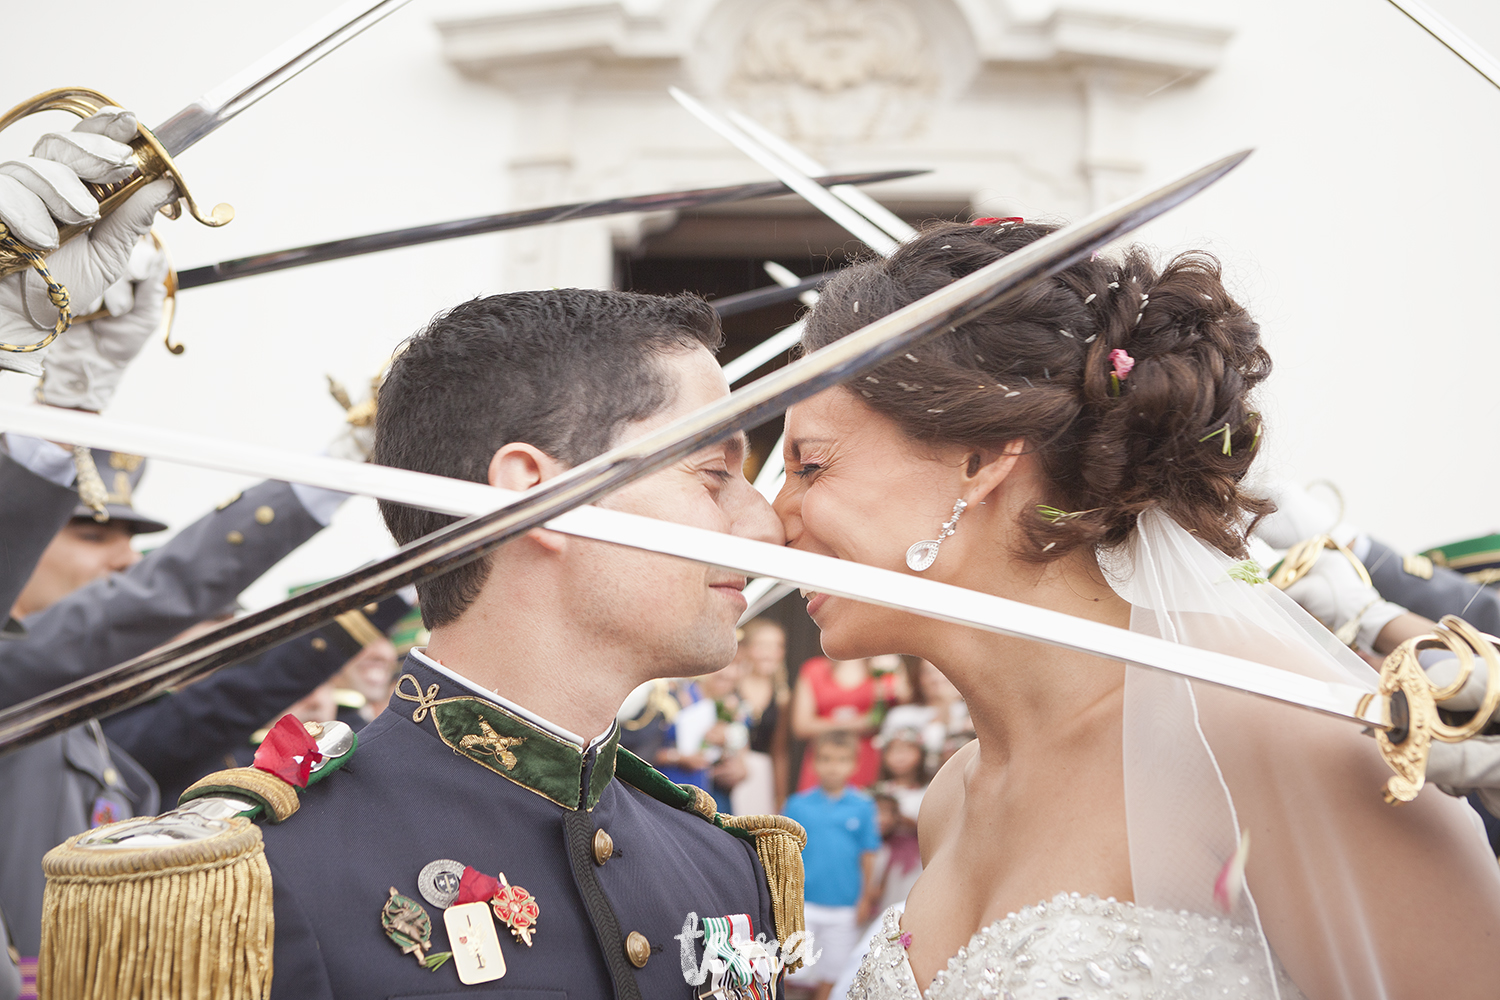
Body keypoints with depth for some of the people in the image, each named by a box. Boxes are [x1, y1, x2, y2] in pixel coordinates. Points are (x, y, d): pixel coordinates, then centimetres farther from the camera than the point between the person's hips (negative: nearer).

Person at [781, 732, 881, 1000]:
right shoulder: (798, 804, -3)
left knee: (832, 968, 10)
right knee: (794, 972, -5)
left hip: (844, 906, 1)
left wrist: (865, 899, 6)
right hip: (802, 901, -1)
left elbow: (867, 855, 4)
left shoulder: (863, 807, -3)